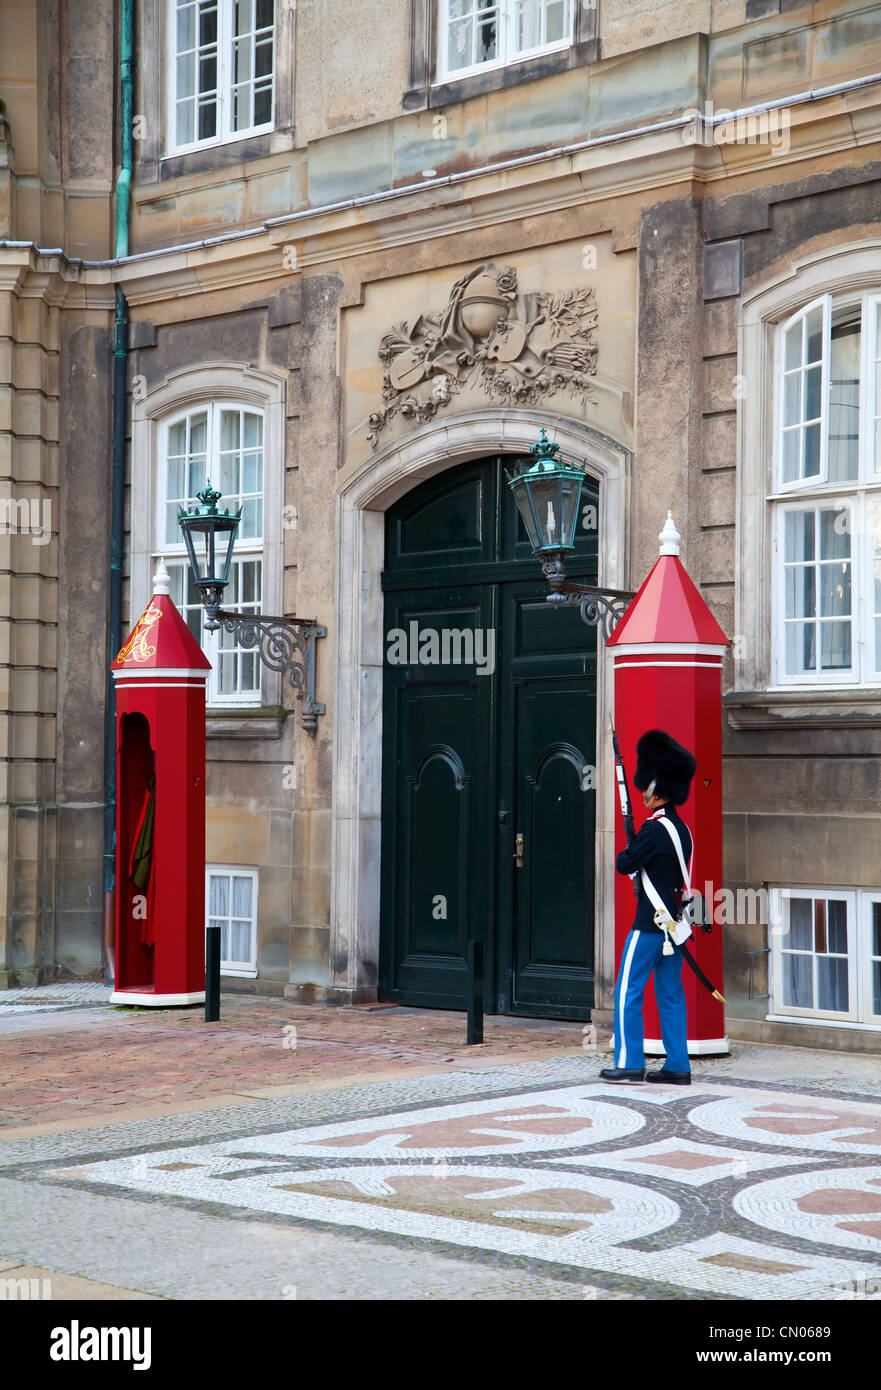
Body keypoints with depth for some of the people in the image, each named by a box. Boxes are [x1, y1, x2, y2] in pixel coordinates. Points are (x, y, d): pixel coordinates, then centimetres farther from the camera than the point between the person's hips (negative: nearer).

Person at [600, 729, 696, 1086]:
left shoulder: (655, 828, -16)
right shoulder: (683, 829, 11)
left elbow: (625, 865, -13)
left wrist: (627, 852, 6)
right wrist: (641, 858, 14)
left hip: (650, 922, -9)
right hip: (675, 923, 9)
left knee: (628, 992, -1)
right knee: (671, 994, 10)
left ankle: (629, 1064, -1)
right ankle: (678, 1066, 11)